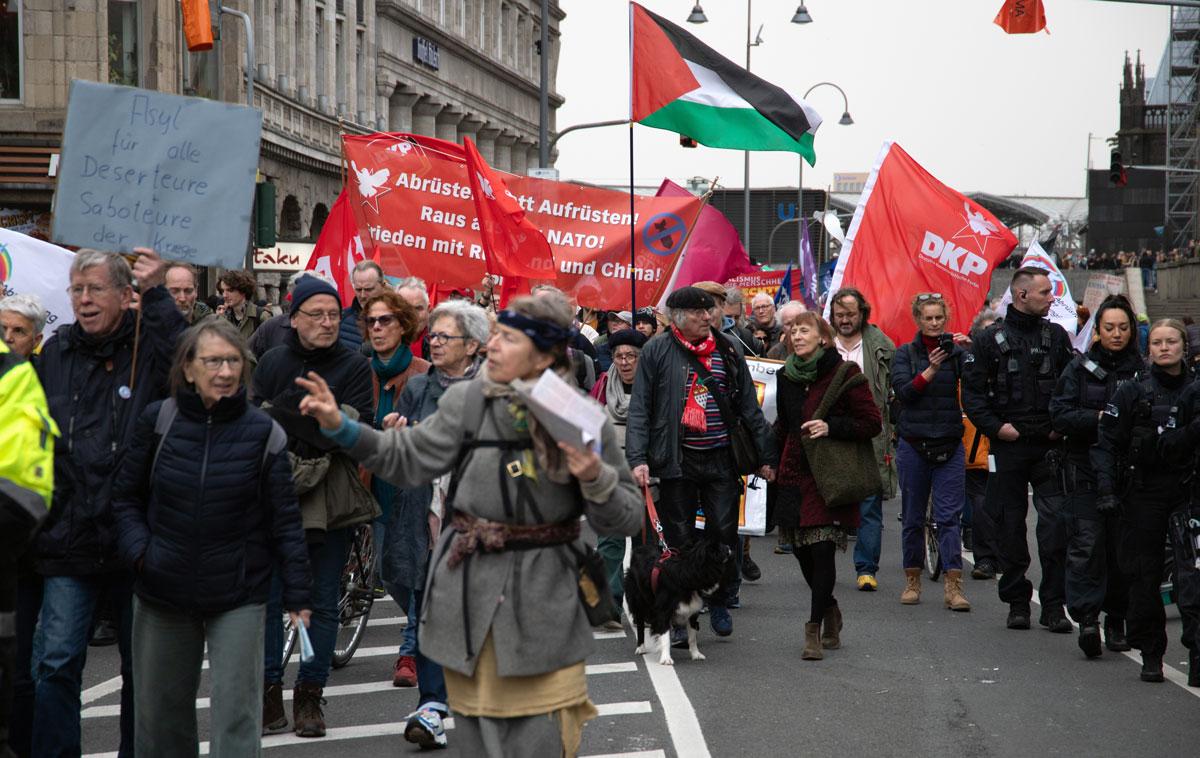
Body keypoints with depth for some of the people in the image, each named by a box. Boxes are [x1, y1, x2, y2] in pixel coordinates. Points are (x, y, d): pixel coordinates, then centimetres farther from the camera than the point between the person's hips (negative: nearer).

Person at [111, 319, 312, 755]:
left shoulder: (262, 433, -6)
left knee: (236, 716, -4)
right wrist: (138, 550, -10)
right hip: (161, 594, 2)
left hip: (239, 598, -2)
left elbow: (285, 518, -4)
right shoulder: (158, 421, -3)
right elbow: (126, 496, 7)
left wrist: (297, 594, -6)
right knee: (159, 711, 13)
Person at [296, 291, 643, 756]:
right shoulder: (468, 401, 0)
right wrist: (341, 426, -8)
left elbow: (626, 519, -2)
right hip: (468, 601, 3)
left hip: (543, 608, -2)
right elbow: (408, 459, 2)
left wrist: (594, 480, -21)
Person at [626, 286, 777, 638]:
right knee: (679, 540, 3)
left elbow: (749, 406, 13)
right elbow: (639, 408, -2)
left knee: (724, 533, 1)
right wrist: (638, 458, -13)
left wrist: (766, 455, 10)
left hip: (721, 460, 2)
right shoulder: (657, 351, 0)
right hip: (677, 460, -2)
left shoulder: (728, 350, 9)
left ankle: (719, 602, 21)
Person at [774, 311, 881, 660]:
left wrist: (831, 426, -19)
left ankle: (815, 627, -4)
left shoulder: (844, 373, -6)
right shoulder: (787, 376, 12)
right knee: (801, 549, 5)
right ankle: (829, 611, 29)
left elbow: (872, 422, -7)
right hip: (795, 474, 6)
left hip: (830, 476, -5)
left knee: (822, 548, -11)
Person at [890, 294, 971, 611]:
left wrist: (969, 349, -22)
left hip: (949, 444, 0)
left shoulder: (956, 352, 4)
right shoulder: (905, 354, 4)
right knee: (913, 517, 8)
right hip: (913, 444, 0)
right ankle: (912, 581, 19)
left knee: (949, 516, -6)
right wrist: (932, 369, -18)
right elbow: (903, 391, -9)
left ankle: (953, 586, -9)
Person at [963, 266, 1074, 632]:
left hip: (1048, 447, 1)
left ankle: (1053, 605, -2)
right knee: (1010, 525, 5)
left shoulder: (1057, 336, 9)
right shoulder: (991, 338, 2)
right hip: (1008, 447, -1)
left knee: (1056, 522, -7)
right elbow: (972, 391, 2)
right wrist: (995, 426, -9)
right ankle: (1017, 602, 15)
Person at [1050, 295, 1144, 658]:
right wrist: (1098, 418, -16)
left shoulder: (1142, 370, 6)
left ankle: (1116, 621, 15)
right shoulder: (1080, 368, 4)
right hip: (1086, 468, -1)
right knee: (1087, 544, -11)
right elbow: (1060, 414, -3)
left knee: (1123, 545, 5)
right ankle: (1087, 619, -14)